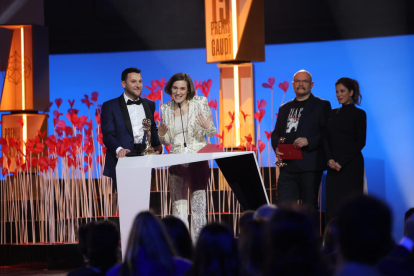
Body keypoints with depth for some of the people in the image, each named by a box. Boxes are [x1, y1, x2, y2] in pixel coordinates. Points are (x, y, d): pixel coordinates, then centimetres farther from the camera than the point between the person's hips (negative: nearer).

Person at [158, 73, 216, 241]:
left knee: (198, 201, -4)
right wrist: (162, 134, -9)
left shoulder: (200, 103, 0)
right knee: (178, 203, 1)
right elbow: (167, 141, 13)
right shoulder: (166, 109, 8)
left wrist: (208, 127, -20)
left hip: (197, 159, -2)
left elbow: (212, 133, 3)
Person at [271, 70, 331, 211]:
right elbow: (276, 133, 21)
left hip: (310, 167, -5)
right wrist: (276, 147, -1)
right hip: (288, 166, 5)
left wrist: (308, 141, -19)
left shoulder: (321, 106, 3)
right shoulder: (285, 108, 20)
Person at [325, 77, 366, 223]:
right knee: (332, 204, 0)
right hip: (334, 167, 5)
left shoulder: (358, 114, -1)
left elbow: (360, 142, -6)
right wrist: (330, 159, -7)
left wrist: (341, 162, -12)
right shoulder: (332, 114, 14)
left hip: (351, 166, -5)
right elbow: (326, 139, 10)